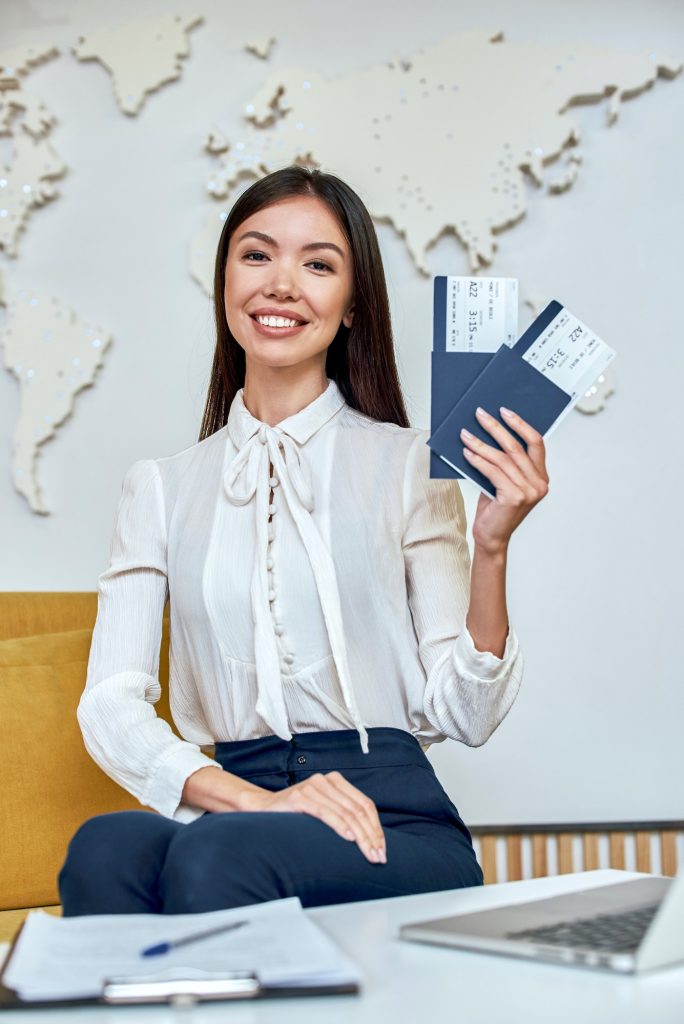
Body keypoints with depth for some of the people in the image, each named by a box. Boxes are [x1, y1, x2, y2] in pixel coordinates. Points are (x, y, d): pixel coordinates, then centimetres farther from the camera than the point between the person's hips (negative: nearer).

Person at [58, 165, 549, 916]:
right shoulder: (161, 488, 13)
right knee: (103, 850, -32)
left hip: (395, 823, -2)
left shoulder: (407, 465, 5)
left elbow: (463, 714, 3)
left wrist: (491, 547, -13)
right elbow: (110, 705, 2)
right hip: (234, 805, 3)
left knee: (215, 854, -35)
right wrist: (255, 798, -16)